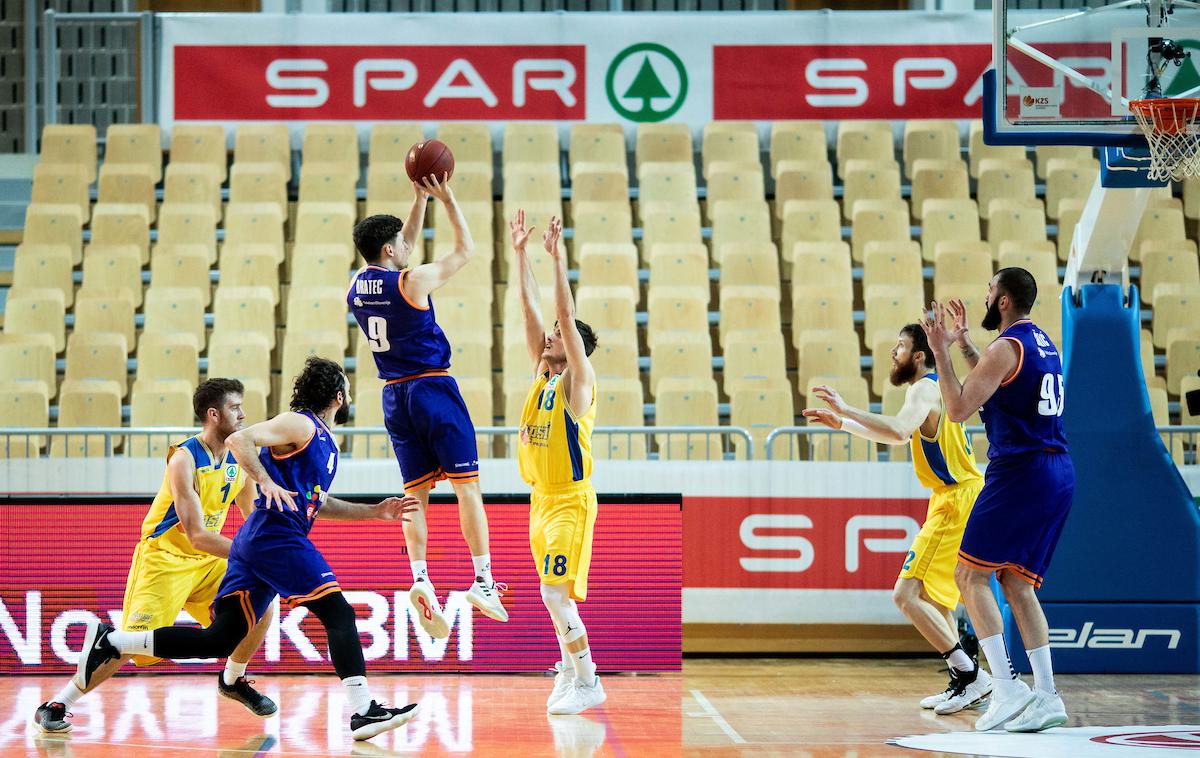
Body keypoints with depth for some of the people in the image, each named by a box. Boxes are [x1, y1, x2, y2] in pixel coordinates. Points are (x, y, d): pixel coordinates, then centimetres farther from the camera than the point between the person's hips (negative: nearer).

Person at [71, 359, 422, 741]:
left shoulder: (325, 441, 25)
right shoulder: (299, 424, -4)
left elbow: (316, 504, 33)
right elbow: (239, 440, -15)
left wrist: (376, 512, 28)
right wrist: (266, 482, -25)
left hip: (255, 541, 10)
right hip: (275, 535, -9)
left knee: (220, 639, 2)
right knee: (339, 613, -10)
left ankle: (108, 641, 3)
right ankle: (363, 711, -15)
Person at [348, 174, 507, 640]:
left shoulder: (357, 286, 7)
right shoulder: (412, 282, -13)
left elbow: (406, 246, 24)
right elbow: (466, 250, -2)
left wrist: (420, 199, 23)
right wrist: (446, 198, 5)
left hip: (395, 395, 6)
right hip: (433, 388, -6)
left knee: (416, 492, 6)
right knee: (467, 484, -1)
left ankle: (420, 578, -11)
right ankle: (483, 580, -4)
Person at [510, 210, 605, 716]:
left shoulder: (577, 381, -8)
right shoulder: (542, 374, 11)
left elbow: (566, 316, -17)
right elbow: (530, 309, 9)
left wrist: (557, 259, -20)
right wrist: (521, 254, 6)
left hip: (571, 501, -8)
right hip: (542, 499, 8)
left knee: (555, 592, -15)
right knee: (554, 595, 13)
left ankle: (587, 683, -10)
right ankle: (570, 669, 25)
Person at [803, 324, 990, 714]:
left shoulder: (924, 389, -13)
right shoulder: (933, 387, 20)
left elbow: (898, 431, -33)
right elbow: (898, 437, 33)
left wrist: (846, 409, -27)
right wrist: (841, 423, 27)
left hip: (956, 502, -11)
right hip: (954, 499, 11)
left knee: (906, 594, -14)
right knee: (932, 595, 21)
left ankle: (970, 676, -15)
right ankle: (963, 682, 21)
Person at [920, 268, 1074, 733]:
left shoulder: (1007, 347, -12)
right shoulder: (1043, 343, 18)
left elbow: (958, 408, -14)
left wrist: (941, 351, -8)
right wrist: (962, 343, 33)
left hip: (1020, 471, -9)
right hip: (1058, 473, 9)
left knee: (970, 574, -2)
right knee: (1017, 583, 11)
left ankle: (1006, 689, -12)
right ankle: (1046, 698, 3)